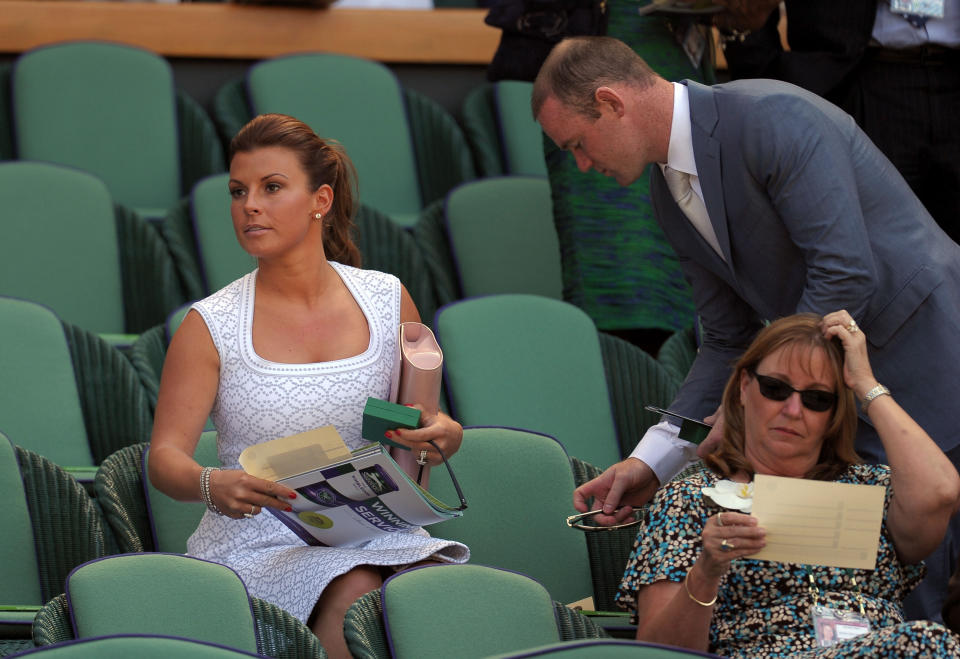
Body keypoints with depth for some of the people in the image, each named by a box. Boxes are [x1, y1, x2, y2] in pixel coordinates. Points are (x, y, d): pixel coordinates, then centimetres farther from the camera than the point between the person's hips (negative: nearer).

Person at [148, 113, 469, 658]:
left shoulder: (387, 301, 10)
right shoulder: (211, 326, 1)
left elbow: (421, 420, 18)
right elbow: (166, 455, -3)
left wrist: (443, 436, -8)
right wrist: (212, 485, -27)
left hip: (370, 530, 3)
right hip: (258, 543, -2)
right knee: (356, 594, -34)